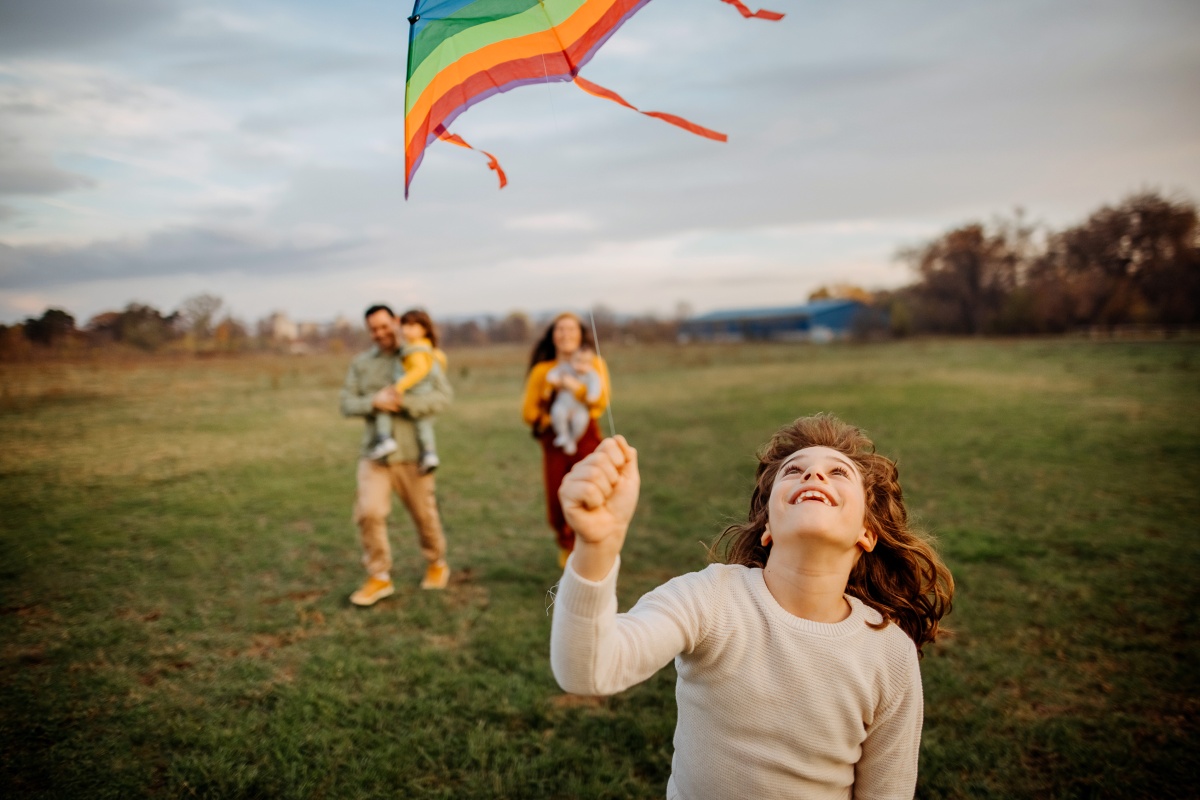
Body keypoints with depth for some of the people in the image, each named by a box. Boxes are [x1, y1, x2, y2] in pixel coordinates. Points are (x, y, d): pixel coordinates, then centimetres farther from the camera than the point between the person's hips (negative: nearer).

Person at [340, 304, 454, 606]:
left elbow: (444, 396, -12)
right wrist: (373, 402, -17)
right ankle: (379, 578, 4)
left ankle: (436, 564, 34)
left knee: (424, 514, 9)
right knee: (369, 512, -11)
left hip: (412, 453, -2)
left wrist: (405, 401, -24)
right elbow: (347, 403, 3)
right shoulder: (361, 363, 9)